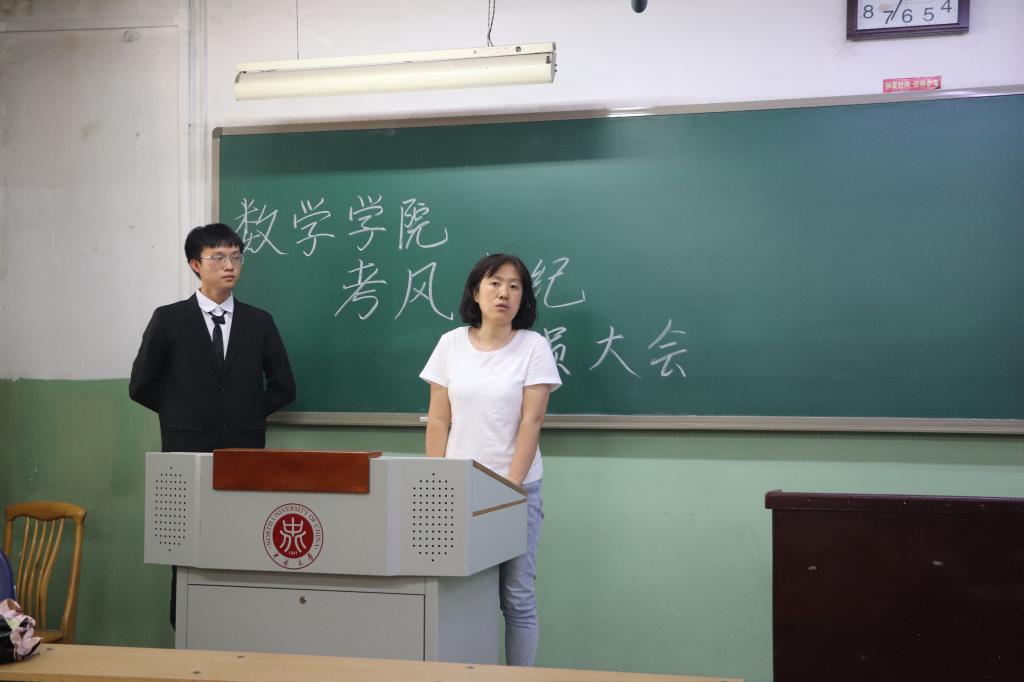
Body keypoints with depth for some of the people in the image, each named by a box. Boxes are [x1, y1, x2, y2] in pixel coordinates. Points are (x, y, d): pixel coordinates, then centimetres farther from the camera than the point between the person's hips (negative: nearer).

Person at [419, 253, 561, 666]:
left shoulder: (534, 346, -3)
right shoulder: (451, 343, 4)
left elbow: (531, 423, -7)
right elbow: (438, 420, 5)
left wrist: (509, 488, -13)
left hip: (517, 488, -2)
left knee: (516, 597, 1)